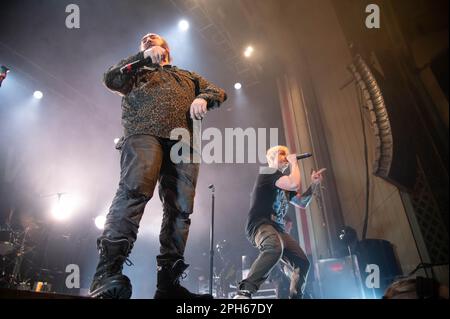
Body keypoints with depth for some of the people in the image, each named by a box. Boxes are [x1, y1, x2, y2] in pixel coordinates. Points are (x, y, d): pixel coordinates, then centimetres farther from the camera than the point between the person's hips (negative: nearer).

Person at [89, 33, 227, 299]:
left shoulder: (188, 76, 38)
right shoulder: (138, 72, 34)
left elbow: (219, 92, 27)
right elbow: (111, 79, 15)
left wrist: (203, 98, 3)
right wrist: (143, 57, 9)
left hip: (181, 141, 2)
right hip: (144, 134, -2)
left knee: (181, 209, -12)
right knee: (135, 190, -29)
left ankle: (168, 283, -9)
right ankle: (108, 272, -33)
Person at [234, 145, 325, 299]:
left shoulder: (285, 184, 26)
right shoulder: (268, 173, -3)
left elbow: (302, 202, 31)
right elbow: (295, 184, -19)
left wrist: (313, 184, 17)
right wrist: (294, 162, -2)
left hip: (277, 228, 10)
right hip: (260, 225, -10)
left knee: (302, 263, 5)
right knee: (275, 247, -41)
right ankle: (244, 292, -43)